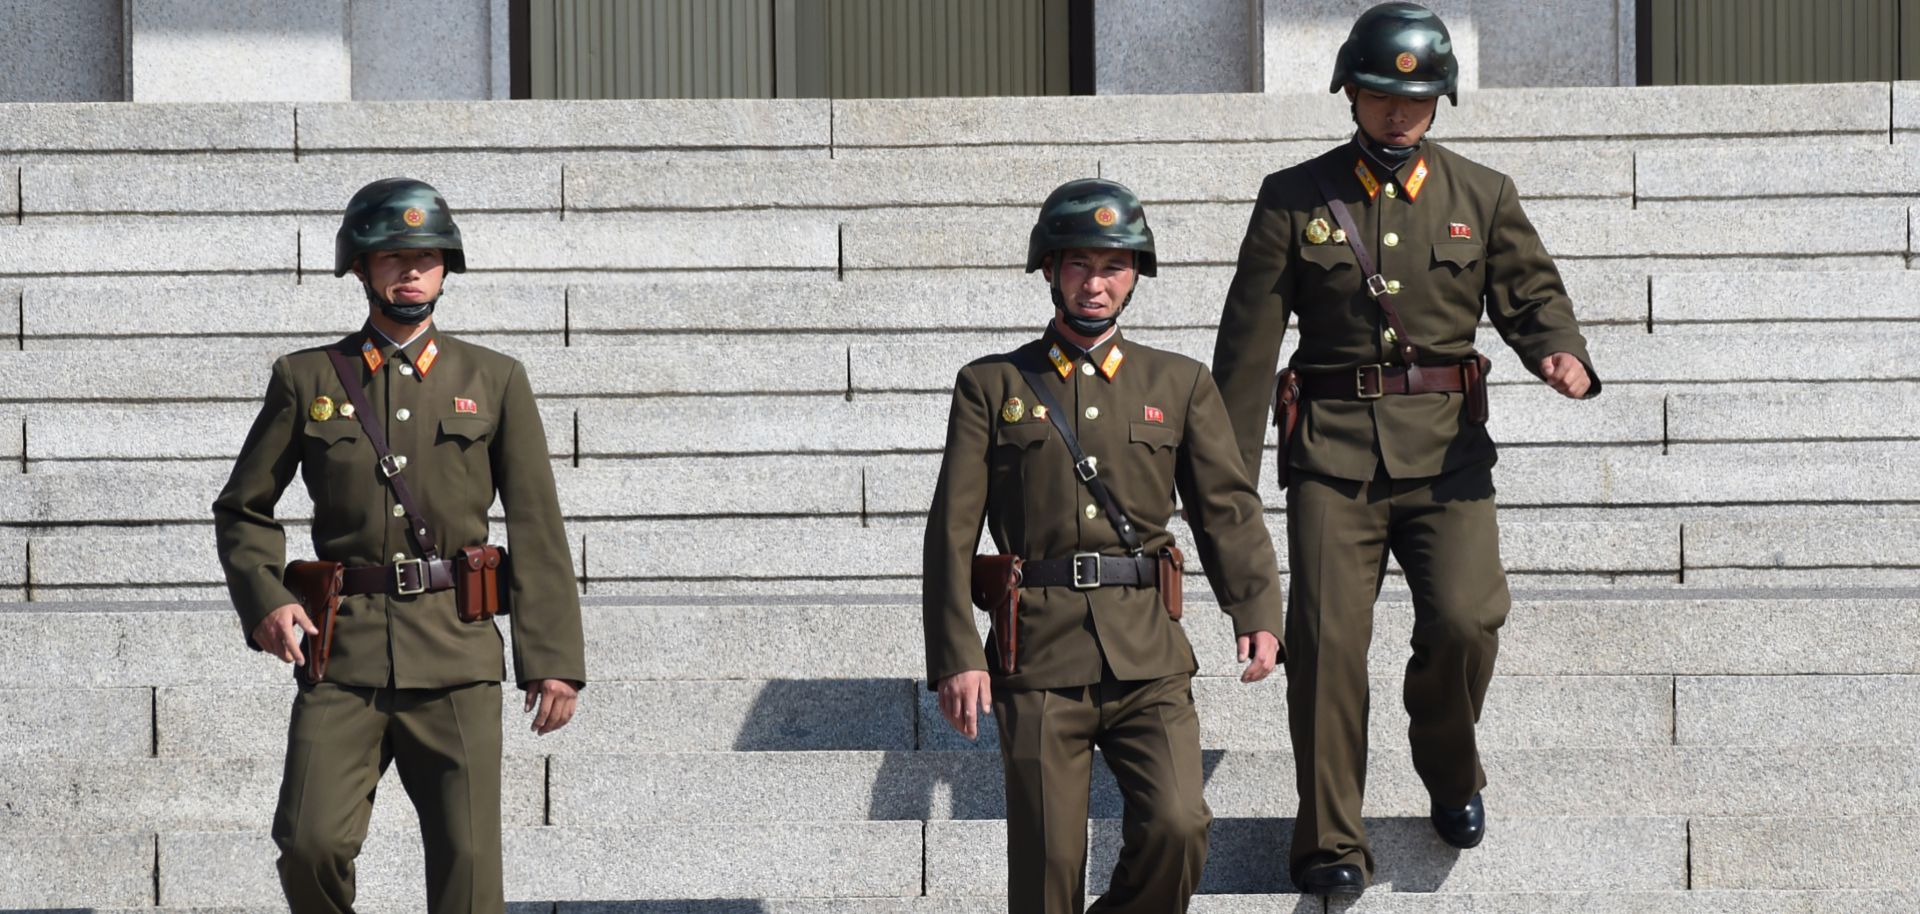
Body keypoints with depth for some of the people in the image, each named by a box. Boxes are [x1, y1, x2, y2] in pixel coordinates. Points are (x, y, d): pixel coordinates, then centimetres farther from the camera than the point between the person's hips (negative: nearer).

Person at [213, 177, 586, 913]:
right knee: (311, 843, -12)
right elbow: (243, 509, 14)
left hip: (455, 658, 0)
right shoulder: (306, 381, 9)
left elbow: (536, 529, 7)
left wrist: (555, 659, 0)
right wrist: (264, 601, -5)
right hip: (343, 652, 0)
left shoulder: (495, 382, 9)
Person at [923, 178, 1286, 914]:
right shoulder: (991, 386, 9)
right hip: (1039, 659, -1)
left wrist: (1258, 614, -10)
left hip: (1149, 659, 1)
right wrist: (956, 655, -6)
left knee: (1176, 826, -17)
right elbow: (953, 532, 4)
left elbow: (1228, 509, 6)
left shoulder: (1182, 385, 14)